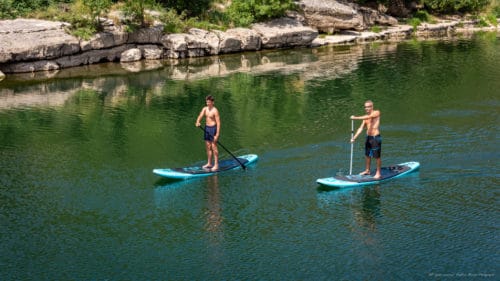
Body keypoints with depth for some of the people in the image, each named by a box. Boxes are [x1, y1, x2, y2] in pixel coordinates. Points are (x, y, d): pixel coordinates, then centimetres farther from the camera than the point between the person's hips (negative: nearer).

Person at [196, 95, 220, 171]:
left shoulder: (215, 111, -15)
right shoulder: (205, 109, 6)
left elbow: (218, 123, -17)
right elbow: (200, 116, -1)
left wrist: (217, 134, -21)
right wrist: (198, 122, -25)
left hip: (213, 128, -7)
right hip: (207, 128, 7)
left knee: (214, 147, -6)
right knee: (208, 147, 11)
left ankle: (216, 165, -2)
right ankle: (209, 163, 21)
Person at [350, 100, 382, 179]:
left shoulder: (377, 113, -8)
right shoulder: (366, 117, 9)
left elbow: (369, 117, -25)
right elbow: (361, 128, 7)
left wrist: (356, 118, -29)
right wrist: (354, 137, -2)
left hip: (376, 137, -7)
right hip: (368, 137, 7)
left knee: (377, 156, 0)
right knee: (367, 155, 15)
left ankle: (378, 173, 9)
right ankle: (367, 170, 30)